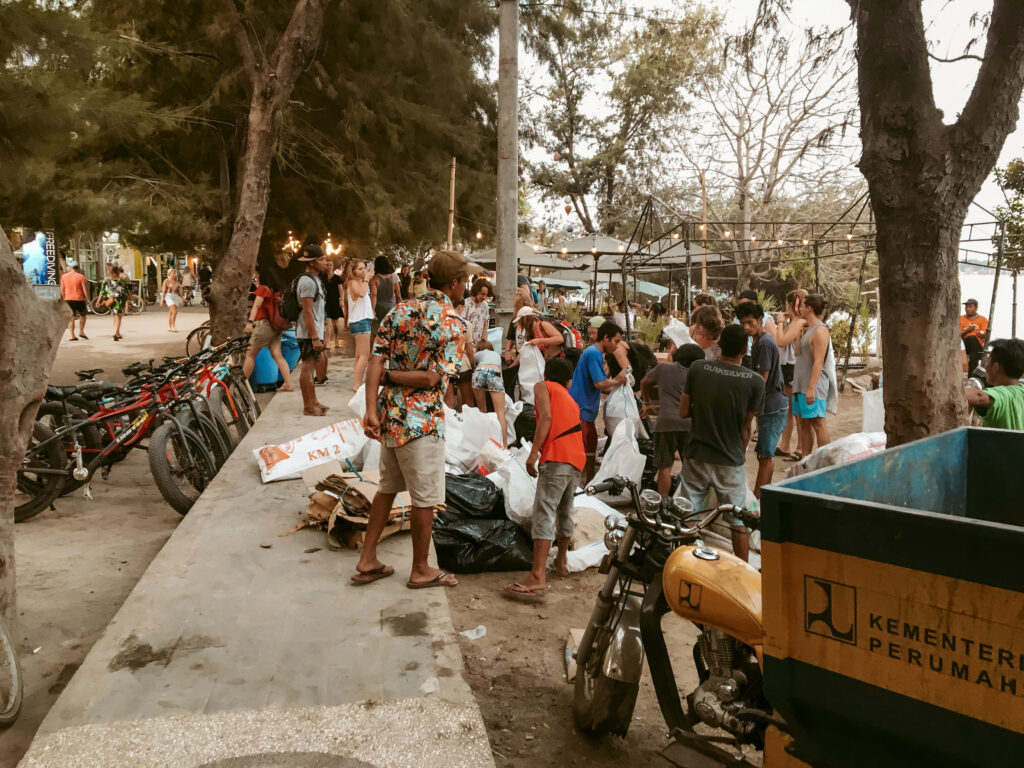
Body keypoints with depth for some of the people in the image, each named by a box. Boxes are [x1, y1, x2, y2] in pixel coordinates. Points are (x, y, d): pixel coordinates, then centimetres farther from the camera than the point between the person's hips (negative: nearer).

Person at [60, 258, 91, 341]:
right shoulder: (81, 277, -8)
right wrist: (88, 299, 1)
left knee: (71, 317, 6)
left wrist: (64, 298, 19)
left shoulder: (63, 276, 4)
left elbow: (62, 289, 8)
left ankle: (72, 335, 1)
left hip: (68, 299, 3)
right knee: (82, 315, 16)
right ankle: (81, 331, 6)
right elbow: (85, 289, -7)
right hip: (79, 299, -3)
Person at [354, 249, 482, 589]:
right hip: (422, 421, -7)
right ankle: (421, 571, 23)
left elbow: (376, 361, -4)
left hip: (389, 414, 7)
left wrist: (371, 408, -9)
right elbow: (432, 378, -20)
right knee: (425, 498, 8)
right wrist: (388, 375, -7)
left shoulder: (400, 311, 5)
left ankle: (367, 561, 28)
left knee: (387, 487, 22)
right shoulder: (453, 326, -13)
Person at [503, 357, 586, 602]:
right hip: (578, 462, 8)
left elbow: (546, 416, -6)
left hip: (557, 458, -8)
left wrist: (533, 452, -11)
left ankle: (537, 578, -24)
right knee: (564, 512, 21)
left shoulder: (542, 386, 11)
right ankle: (562, 561, 36)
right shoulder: (572, 401, 31)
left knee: (544, 513, -15)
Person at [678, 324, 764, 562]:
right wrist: (739, 454, 11)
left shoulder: (697, 369, -7)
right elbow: (745, 428, -3)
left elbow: (683, 412, -2)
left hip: (696, 458, 1)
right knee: (738, 523, 13)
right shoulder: (755, 382, -10)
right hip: (730, 463, -1)